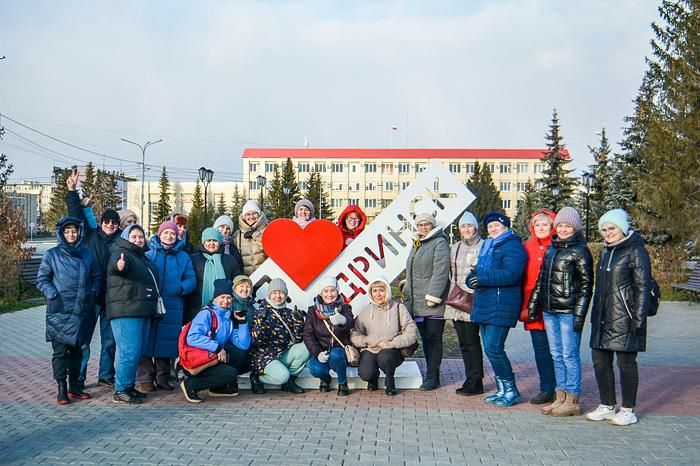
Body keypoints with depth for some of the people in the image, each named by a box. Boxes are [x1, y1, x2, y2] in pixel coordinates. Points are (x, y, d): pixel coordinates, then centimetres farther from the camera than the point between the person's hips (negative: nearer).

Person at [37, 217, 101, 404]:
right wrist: (52, 294, -11)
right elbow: (41, 279, 2)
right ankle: (62, 388, 5)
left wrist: (94, 292, 1)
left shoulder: (87, 255, 8)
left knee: (77, 349, 12)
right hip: (59, 311, -3)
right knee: (60, 350, -1)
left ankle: (74, 386, 23)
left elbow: (96, 277, 16)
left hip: (82, 311, 3)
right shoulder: (52, 255, 0)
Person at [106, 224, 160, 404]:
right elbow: (115, 263, -32)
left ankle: (129, 386, 24)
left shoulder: (143, 257, 20)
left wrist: (153, 308, 28)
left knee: (136, 352, 14)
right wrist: (119, 265, -55)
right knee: (129, 352, -12)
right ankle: (120, 391, -5)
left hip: (142, 312, 9)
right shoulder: (121, 253, -7)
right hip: (125, 311, -9)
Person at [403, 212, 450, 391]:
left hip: (432, 303, -8)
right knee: (425, 338, 12)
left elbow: (441, 272, -17)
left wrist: (433, 296, -21)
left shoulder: (440, 243, -8)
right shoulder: (416, 244, 20)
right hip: (417, 302, 9)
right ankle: (431, 374, 20)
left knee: (433, 338, -4)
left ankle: (432, 377, -1)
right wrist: (407, 293, 25)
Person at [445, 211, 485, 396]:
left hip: (473, 301, -6)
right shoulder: (455, 248, 17)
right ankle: (471, 380, 15)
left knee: (472, 341, -6)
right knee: (463, 342, 8)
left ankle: (476, 382, 1)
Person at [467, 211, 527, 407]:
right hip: (484, 306, 9)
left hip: (501, 306, -9)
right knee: (490, 349, 11)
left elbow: (511, 274, -21)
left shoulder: (513, 246, -7)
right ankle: (502, 390, 21)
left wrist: (482, 278, -19)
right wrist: (472, 278, -4)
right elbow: (476, 273, 20)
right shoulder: (487, 247, 22)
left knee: (493, 349, -11)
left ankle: (511, 391, 1)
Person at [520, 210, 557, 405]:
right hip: (533, 307, 5)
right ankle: (547, 389, 17)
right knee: (540, 348, 8)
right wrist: (524, 306, 7)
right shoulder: (527, 247, 11)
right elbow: (522, 279, 12)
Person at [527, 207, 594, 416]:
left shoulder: (580, 250, -5)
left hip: (568, 311, -7)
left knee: (569, 355, -2)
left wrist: (580, 313, -14)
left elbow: (586, 285, -8)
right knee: (556, 355, 10)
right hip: (549, 310, 7)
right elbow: (541, 278, 20)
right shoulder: (551, 248, 15)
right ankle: (560, 397, 17)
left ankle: (572, 401, 4)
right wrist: (533, 303, 16)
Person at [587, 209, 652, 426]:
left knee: (626, 363, -1)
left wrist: (638, 318, -16)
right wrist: (595, 316, 19)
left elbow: (642, 287, -11)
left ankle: (628, 410, 10)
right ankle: (607, 406, 22)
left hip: (624, 319, -8)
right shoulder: (605, 252, 17)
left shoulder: (635, 251, -7)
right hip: (603, 319, 8)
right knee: (600, 360, 10)